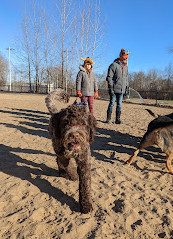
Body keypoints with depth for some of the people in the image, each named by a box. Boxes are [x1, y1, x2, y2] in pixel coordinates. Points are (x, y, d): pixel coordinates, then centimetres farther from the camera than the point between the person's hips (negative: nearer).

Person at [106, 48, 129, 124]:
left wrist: (126, 88, 16)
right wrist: (110, 88, -15)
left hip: (121, 90, 6)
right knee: (112, 103, -1)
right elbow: (109, 77, -9)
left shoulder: (125, 67, 16)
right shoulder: (114, 65, -5)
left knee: (119, 104, 5)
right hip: (114, 89, -6)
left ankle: (117, 119, 11)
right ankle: (108, 118, 8)